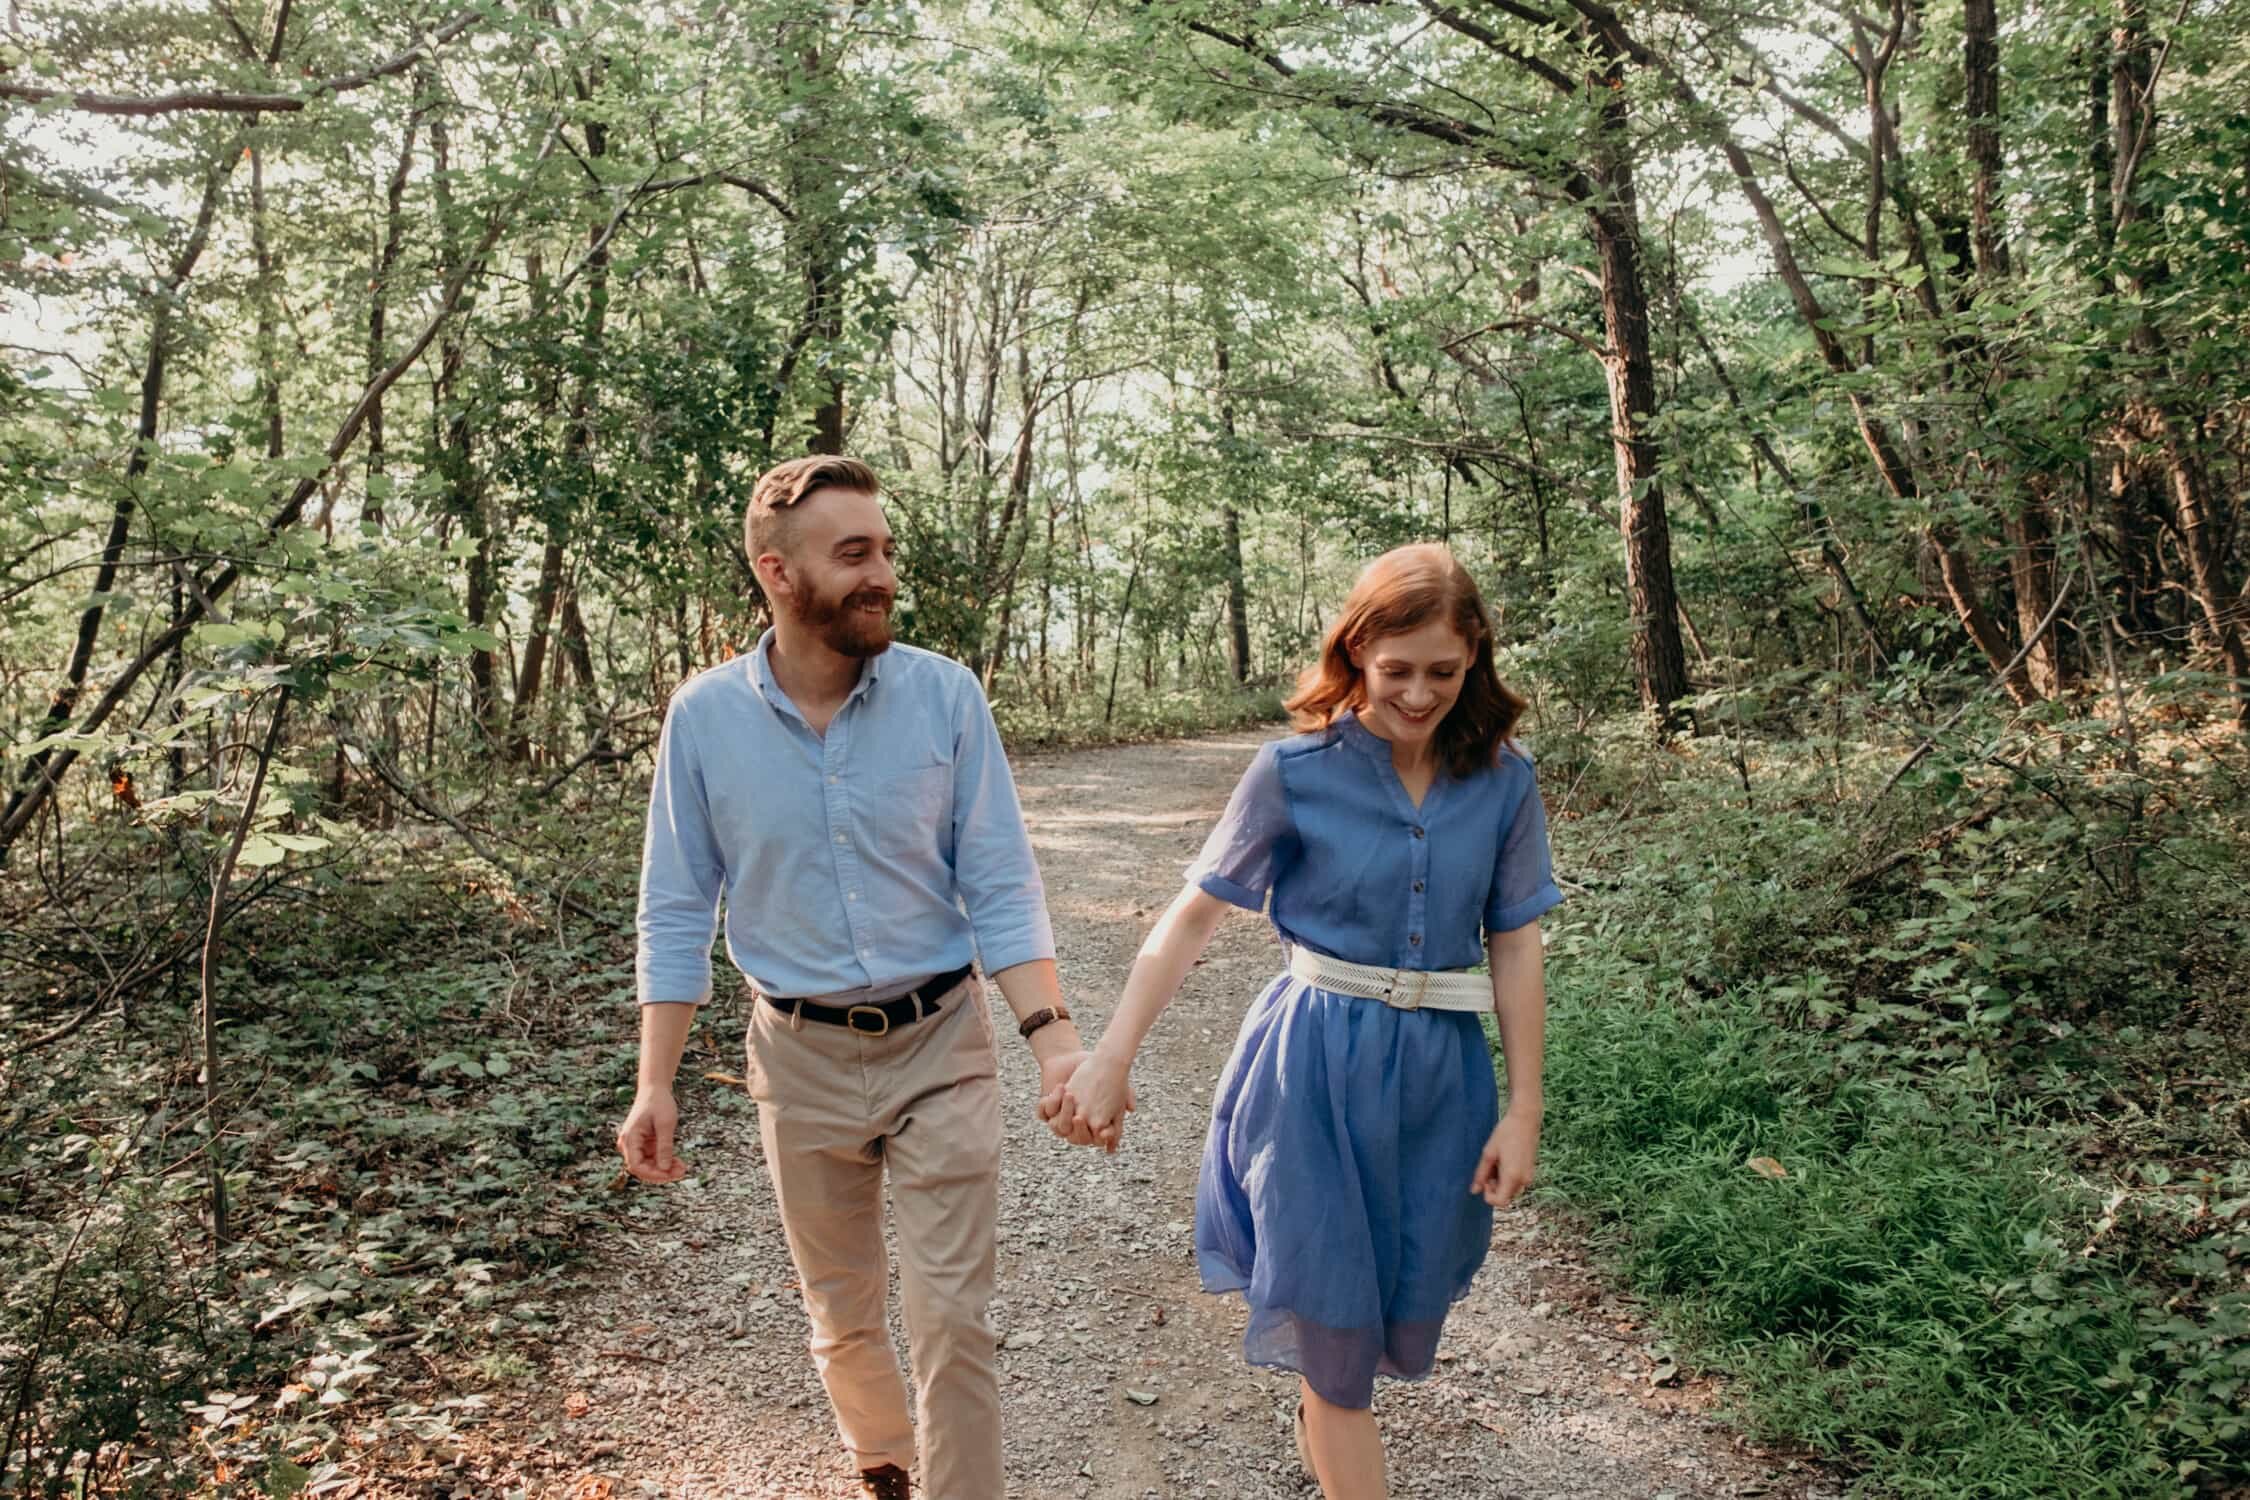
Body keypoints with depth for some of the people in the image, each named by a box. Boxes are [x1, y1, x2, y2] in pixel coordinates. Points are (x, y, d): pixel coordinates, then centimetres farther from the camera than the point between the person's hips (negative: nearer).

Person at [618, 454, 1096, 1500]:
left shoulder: (945, 696, -11)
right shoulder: (704, 718, -8)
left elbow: (1001, 885, -8)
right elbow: (678, 913, -1)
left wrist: (1052, 1034, -20)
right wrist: (654, 1086, -4)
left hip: (941, 1043, -1)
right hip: (803, 1058, 2)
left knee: (953, 1317, 1)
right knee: (843, 1316, 19)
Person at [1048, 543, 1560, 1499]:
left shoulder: (1502, 782, -3)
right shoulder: (1297, 771, -10)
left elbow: (1515, 951, 2)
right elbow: (1193, 916, -8)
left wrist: (1523, 1111, 1)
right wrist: (1111, 1056, -12)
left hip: (1442, 1070, 4)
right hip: (1318, 1066, -3)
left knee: (1406, 1309, 18)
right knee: (1334, 1312, 4)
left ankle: (1320, 1418, 52)